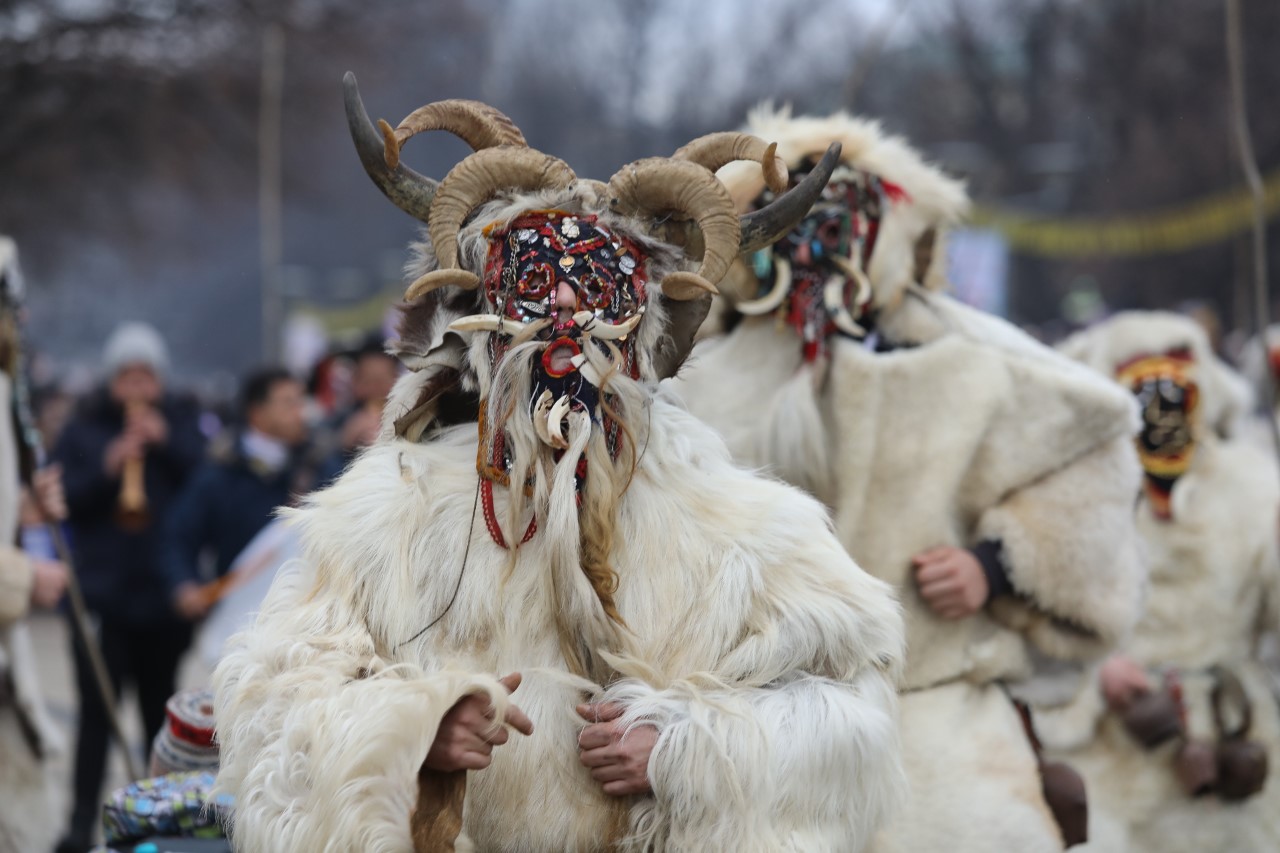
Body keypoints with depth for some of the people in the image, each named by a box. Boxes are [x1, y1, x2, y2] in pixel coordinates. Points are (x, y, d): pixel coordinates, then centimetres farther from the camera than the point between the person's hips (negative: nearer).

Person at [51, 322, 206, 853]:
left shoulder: (182, 425, 9)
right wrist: (106, 467, -17)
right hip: (101, 593, -1)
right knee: (96, 710, -7)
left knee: (160, 710, 8)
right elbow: (62, 499, -3)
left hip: (164, 594, 1)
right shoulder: (84, 430, 7)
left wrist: (168, 444, -14)